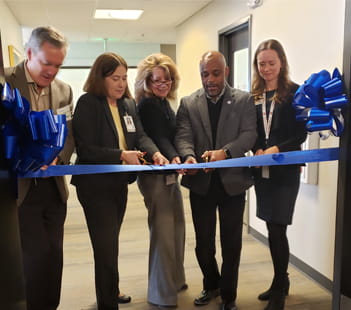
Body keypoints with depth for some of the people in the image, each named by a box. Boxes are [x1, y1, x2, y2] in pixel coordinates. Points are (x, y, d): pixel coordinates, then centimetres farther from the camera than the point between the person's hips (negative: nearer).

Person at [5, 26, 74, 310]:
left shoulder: (64, 90, 10)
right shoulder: (5, 81, -7)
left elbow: (69, 134, 8)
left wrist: (57, 158, -10)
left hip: (53, 187, 5)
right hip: (19, 187, -5)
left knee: (53, 256, 12)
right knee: (37, 257, -3)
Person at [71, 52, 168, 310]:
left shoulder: (129, 103, 8)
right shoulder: (87, 103, -13)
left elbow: (140, 135, 1)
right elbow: (85, 149, -19)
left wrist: (154, 153, -18)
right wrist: (121, 155, -24)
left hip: (119, 182, 7)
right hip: (95, 185, -7)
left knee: (111, 242, 22)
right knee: (106, 246, -2)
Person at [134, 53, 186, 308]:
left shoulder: (164, 103, 16)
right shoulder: (148, 104, -13)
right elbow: (159, 138, -23)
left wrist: (177, 161, 13)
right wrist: (174, 158, -37)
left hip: (168, 173, 10)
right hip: (156, 175, -10)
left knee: (176, 228, 16)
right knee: (163, 232, -3)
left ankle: (174, 280, 33)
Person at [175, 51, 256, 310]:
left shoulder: (244, 100, 1)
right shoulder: (188, 103, 5)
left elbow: (249, 134, -9)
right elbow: (183, 136, -4)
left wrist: (224, 152, -27)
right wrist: (188, 156, -27)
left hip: (233, 181, -1)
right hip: (201, 182, 2)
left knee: (231, 242, 10)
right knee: (203, 242, 13)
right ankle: (211, 285, 39)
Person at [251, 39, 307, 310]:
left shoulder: (295, 92, -3)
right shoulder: (253, 95, 8)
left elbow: (301, 134, -7)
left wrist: (277, 149, -20)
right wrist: (257, 150, -11)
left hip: (285, 169, -4)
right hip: (261, 169, 4)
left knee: (277, 228, -4)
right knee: (272, 228, 12)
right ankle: (280, 282, 30)